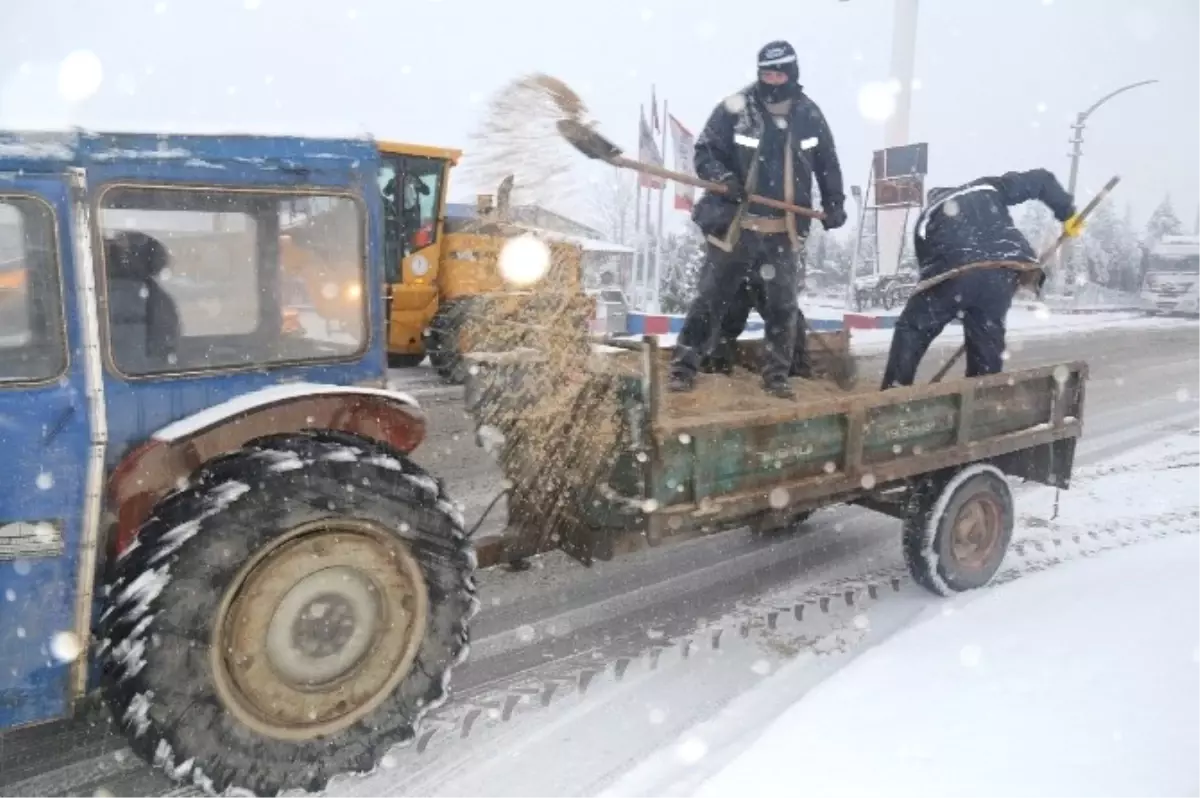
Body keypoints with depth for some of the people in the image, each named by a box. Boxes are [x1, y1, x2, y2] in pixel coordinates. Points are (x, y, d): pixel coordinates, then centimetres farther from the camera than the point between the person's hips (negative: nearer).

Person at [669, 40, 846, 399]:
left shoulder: (809, 115, 5)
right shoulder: (735, 108, -5)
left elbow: (827, 163, 18)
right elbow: (705, 150, -1)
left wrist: (834, 204, 14)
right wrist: (722, 177, -20)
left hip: (784, 231, 3)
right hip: (733, 224, -3)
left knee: (782, 306, 7)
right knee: (711, 297, 0)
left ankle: (776, 375, 20)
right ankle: (684, 367, 9)